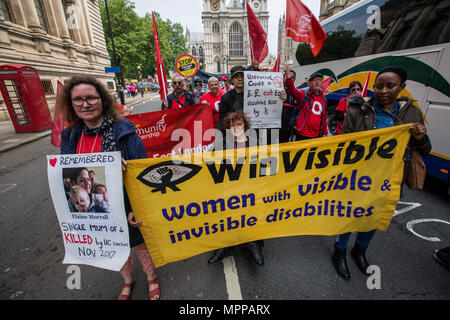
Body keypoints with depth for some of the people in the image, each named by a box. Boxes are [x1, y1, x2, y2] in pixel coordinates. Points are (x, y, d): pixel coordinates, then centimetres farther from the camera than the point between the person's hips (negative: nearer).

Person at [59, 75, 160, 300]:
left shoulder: (123, 130, -17)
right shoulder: (70, 136, 0)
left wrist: (137, 209, -19)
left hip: (128, 208, -4)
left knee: (139, 245, 17)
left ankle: (152, 279, 48)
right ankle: (127, 281, 56)